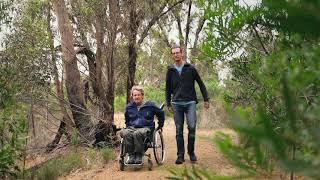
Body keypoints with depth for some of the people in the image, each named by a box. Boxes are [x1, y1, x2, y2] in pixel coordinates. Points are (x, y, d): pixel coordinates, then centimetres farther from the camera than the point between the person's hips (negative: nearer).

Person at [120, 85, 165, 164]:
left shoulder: (150, 105, 8)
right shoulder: (129, 107, 18)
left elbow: (161, 113, 20)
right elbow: (127, 119, 37)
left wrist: (160, 125, 19)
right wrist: (128, 126, 23)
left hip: (146, 128, -3)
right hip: (132, 128, 3)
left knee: (137, 133, -40)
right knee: (125, 133, -35)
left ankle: (139, 156, -25)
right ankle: (131, 155, -25)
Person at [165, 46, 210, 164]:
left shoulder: (190, 68, 3)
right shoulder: (170, 71, 9)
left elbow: (201, 84, 7)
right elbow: (168, 89, 16)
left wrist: (206, 99, 3)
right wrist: (168, 104, 9)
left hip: (190, 102, -2)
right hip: (177, 103, 2)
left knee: (192, 127, -11)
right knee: (179, 130, 2)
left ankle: (191, 152, 7)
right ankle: (180, 155, 9)